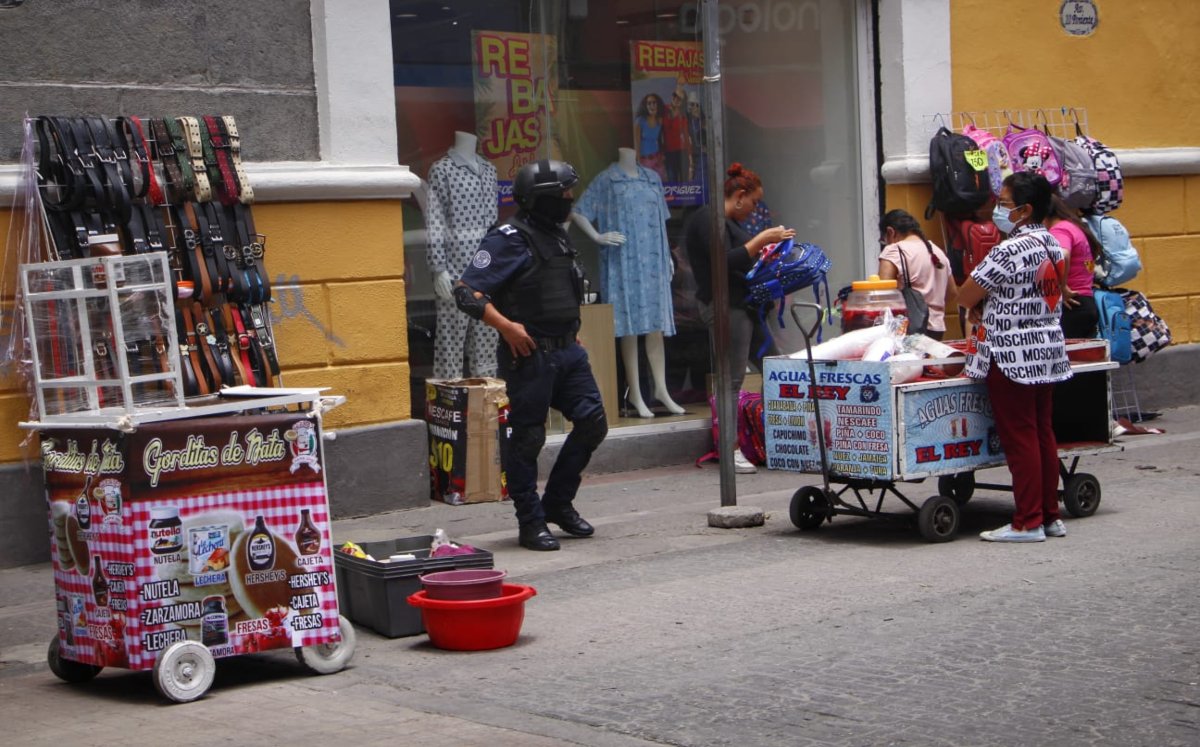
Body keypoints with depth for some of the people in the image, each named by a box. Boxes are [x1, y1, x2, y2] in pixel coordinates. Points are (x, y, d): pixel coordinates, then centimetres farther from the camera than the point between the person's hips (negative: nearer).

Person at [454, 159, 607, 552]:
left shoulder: (557, 236, 15)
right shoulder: (509, 239, -12)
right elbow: (467, 291, -18)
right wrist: (506, 326, -23)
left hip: (568, 350, 8)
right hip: (530, 354, -8)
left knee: (592, 422, 7)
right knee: (528, 438, 0)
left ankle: (558, 503, 21)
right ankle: (531, 522, 9)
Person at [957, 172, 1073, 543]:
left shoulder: (1009, 252, -19)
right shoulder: (1052, 245, 8)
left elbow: (965, 296, -15)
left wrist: (978, 309, 8)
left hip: (1013, 356, -8)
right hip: (1048, 352, 8)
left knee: (1019, 438, -3)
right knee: (1042, 433, 13)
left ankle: (1027, 523, 1)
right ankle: (1050, 515, 19)